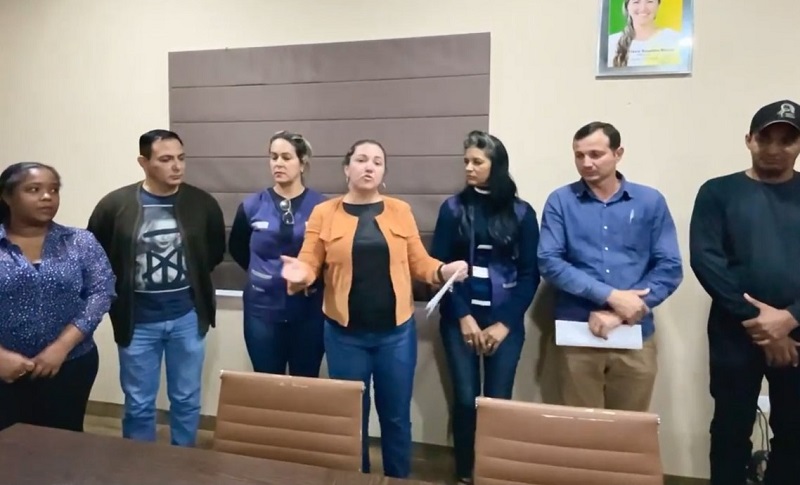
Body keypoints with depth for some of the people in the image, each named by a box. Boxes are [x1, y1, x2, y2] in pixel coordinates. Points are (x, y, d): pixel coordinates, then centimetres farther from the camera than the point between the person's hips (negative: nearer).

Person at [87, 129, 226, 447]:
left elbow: (216, 252, 9)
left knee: (187, 400, 14)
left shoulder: (203, 204, -5)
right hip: (138, 321, 0)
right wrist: (120, 294, 2)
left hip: (188, 317, 1)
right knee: (138, 404, 13)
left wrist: (191, 279, 3)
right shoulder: (114, 205, -7)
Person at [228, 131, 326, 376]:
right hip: (262, 310, 2)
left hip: (308, 311, -1)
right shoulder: (252, 206, 0)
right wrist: (261, 273, 8)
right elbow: (237, 248, 17)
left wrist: (316, 279, -7)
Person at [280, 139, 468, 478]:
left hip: (396, 331, 1)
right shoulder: (324, 213, 1)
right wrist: (300, 275, -23)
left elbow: (419, 263, 4)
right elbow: (309, 263, -1)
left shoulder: (400, 211, 3)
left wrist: (444, 271, -15)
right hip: (344, 333, 0)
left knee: (396, 416, 14)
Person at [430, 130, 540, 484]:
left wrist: (504, 323, -7)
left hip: (505, 321, 0)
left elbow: (530, 274, 0)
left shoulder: (521, 212, 3)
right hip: (460, 319, 0)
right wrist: (463, 317, -9)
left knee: (498, 401, 3)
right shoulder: (453, 208, 3)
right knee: (466, 399, 2)